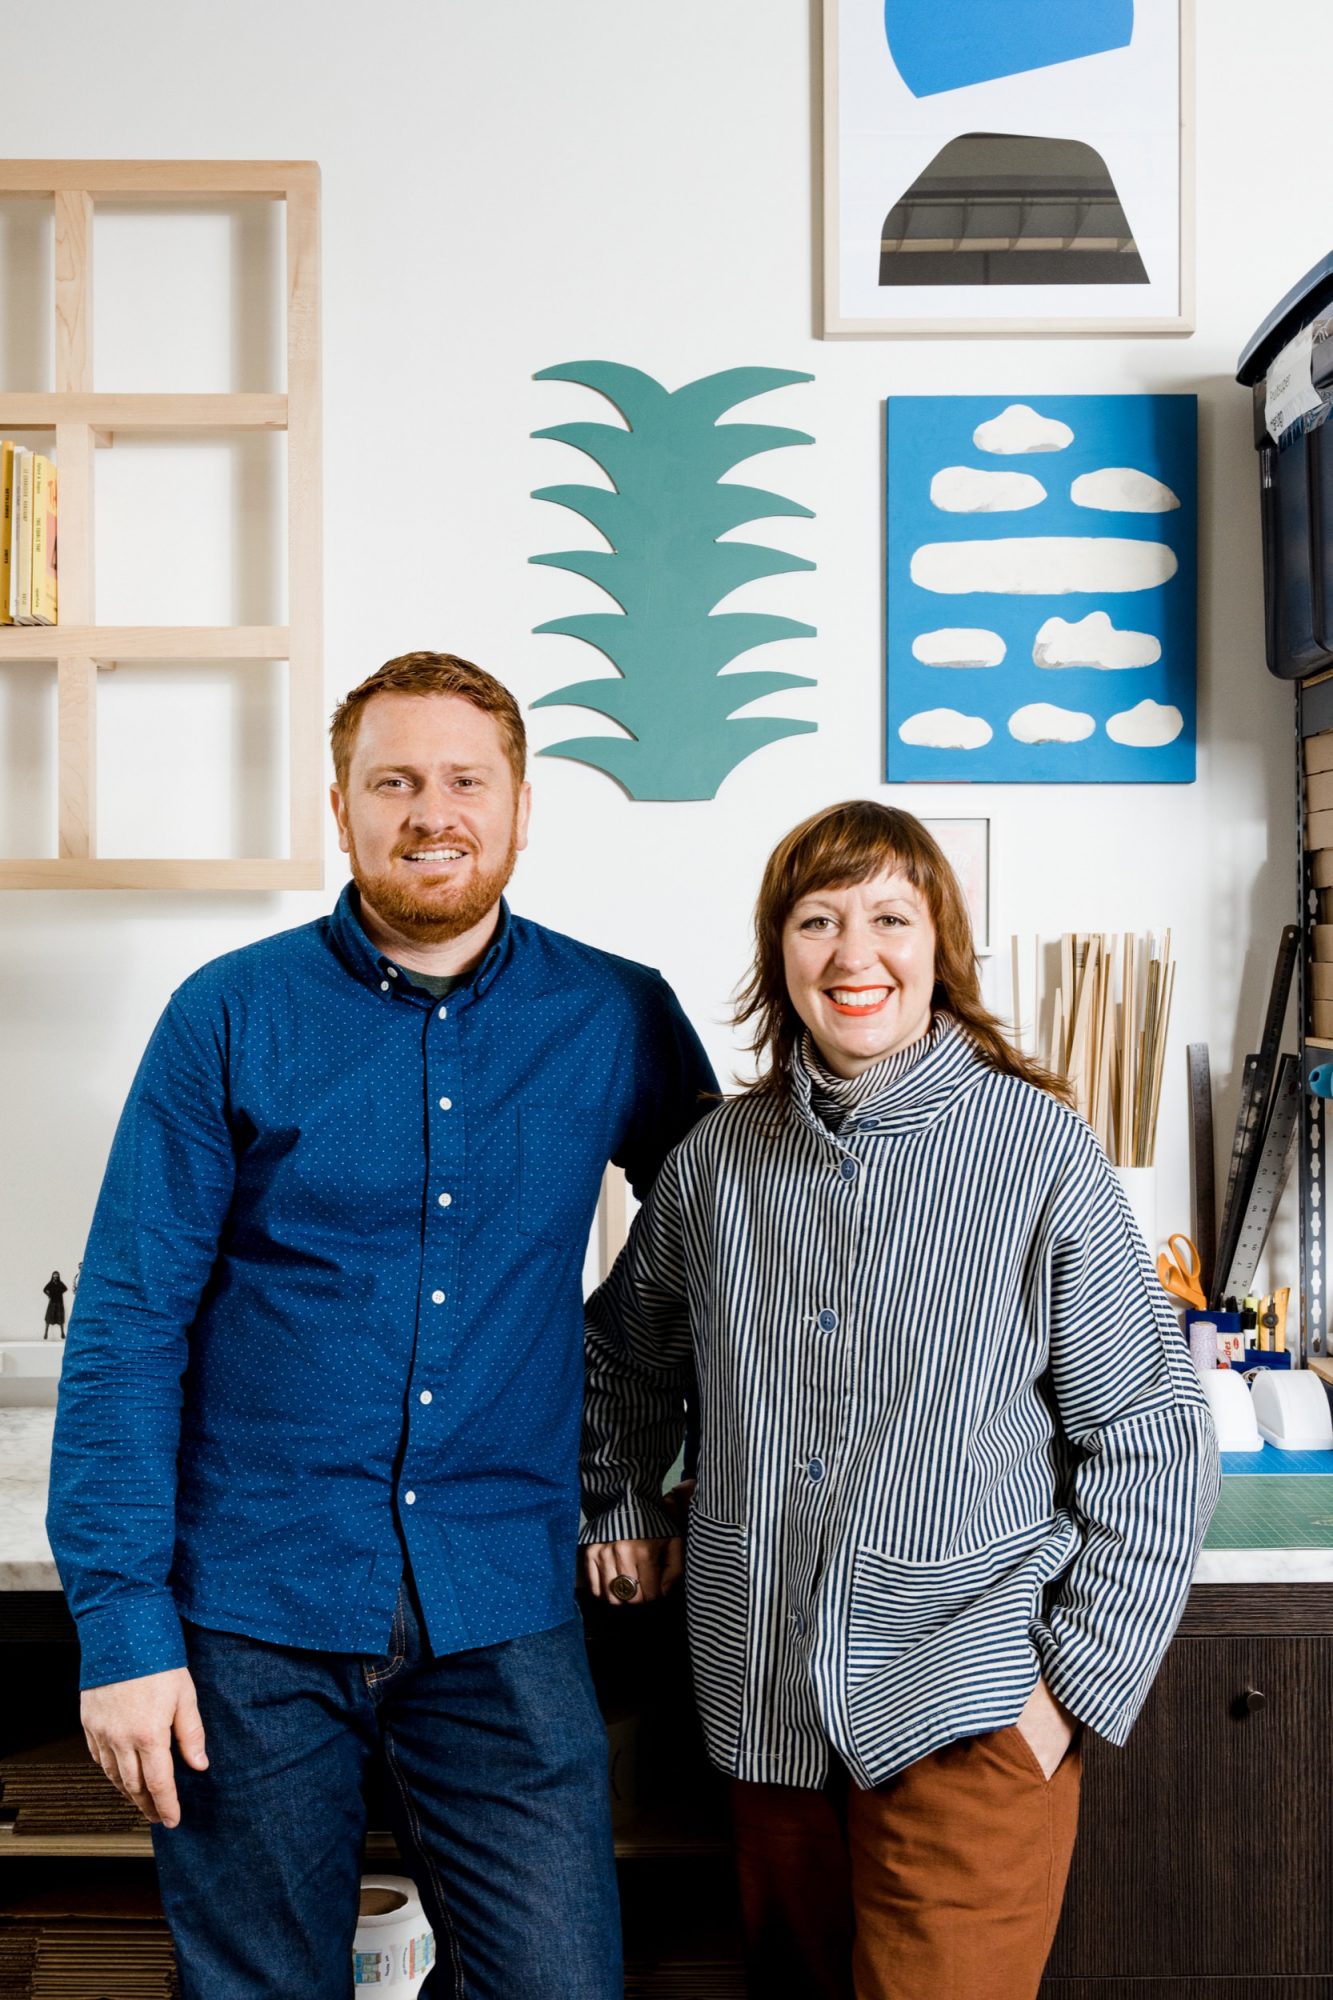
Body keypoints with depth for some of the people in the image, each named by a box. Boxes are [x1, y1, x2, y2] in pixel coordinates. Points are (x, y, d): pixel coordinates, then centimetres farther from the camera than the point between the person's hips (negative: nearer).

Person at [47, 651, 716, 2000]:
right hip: (252, 1608, -1)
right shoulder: (232, 1014, -3)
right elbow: (129, 1321, -4)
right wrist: (121, 1619, -9)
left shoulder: (619, 1019, 1)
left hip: (502, 1615, 1)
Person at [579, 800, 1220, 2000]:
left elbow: (1154, 1446, -6)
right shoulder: (719, 1156, 2)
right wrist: (624, 1502, 14)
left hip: (969, 1713, -4)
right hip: (770, 1701, 4)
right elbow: (627, 1345, 21)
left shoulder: (1041, 1150, -10)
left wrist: (1079, 1679, -8)